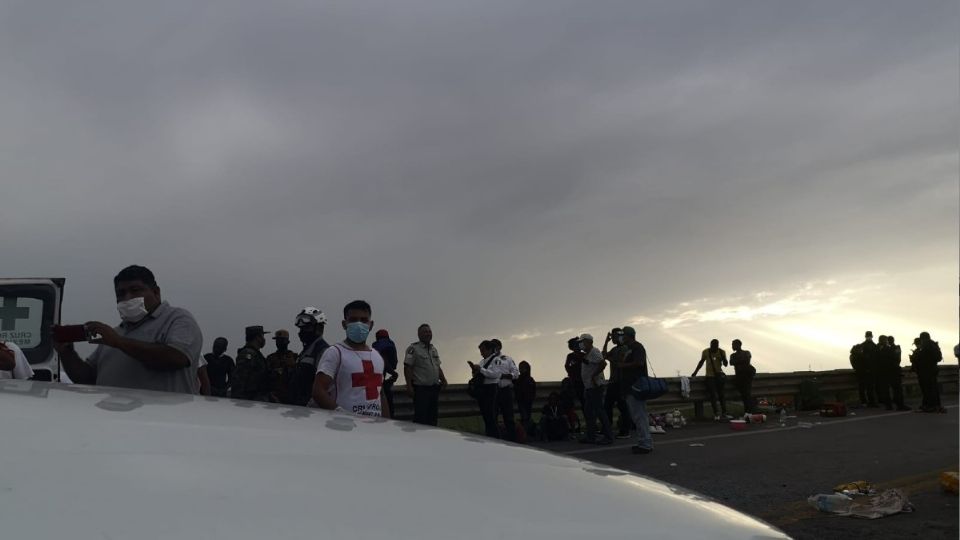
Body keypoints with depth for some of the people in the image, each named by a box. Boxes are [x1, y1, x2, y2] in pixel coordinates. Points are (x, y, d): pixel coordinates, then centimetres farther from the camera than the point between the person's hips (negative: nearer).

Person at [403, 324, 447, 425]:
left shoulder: (434, 349, 15)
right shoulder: (413, 348, -9)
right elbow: (407, 368, -13)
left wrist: (442, 379, 6)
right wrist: (409, 386, -19)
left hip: (434, 388, 7)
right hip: (421, 389, -7)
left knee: (433, 417, 11)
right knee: (420, 418, -5)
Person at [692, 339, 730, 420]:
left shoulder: (722, 352, -3)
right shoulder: (706, 352, -5)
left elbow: (725, 364, -2)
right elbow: (701, 362, 7)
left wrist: (723, 357, -22)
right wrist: (695, 372, 5)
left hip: (719, 375, 1)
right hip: (710, 376, -1)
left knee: (721, 394, 3)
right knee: (713, 395, -3)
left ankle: (724, 412, 10)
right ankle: (715, 414, 2)